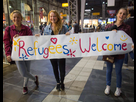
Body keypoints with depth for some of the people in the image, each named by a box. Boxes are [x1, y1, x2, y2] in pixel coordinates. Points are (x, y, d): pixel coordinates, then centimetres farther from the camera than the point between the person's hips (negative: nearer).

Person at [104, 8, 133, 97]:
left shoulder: (127, 28, -3)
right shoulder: (109, 26, 0)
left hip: (120, 53, -1)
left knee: (118, 71, 11)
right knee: (109, 70, 15)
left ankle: (118, 88, 35)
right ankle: (108, 86, 36)